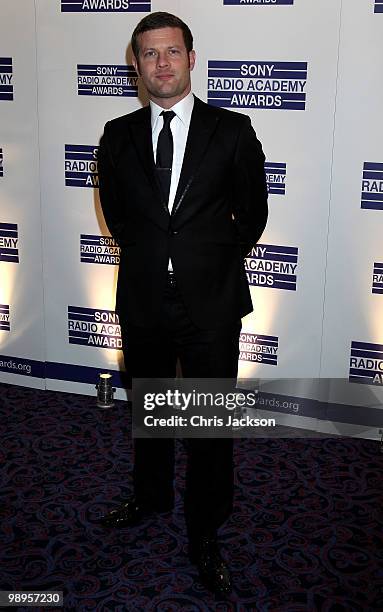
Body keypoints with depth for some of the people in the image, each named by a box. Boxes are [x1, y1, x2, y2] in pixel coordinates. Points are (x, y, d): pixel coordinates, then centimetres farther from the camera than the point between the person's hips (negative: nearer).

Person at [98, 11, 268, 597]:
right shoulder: (117, 135, 3)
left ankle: (204, 533, 28)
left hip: (210, 305, -2)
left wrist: (214, 262, 5)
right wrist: (148, 258, 10)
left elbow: (253, 213, 3)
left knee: (212, 424, 7)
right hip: (143, 302, 3)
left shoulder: (232, 131, -4)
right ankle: (152, 495, 46)